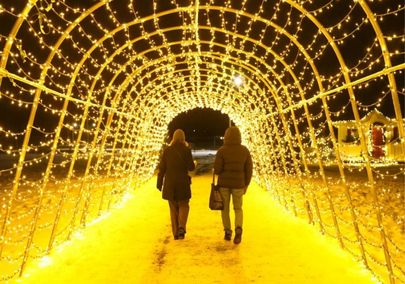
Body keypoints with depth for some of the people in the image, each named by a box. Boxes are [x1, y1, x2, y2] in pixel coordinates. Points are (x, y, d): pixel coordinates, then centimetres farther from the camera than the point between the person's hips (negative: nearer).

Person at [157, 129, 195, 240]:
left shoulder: (167, 150, 1)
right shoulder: (186, 150, -6)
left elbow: (161, 168, 1)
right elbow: (191, 167, -7)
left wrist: (159, 184, 8)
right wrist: (194, 164, 16)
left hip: (169, 184, 2)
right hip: (183, 183, -2)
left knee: (173, 208, 13)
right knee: (183, 206, 13)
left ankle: (176, 233, 16)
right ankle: (181, 227, -8)